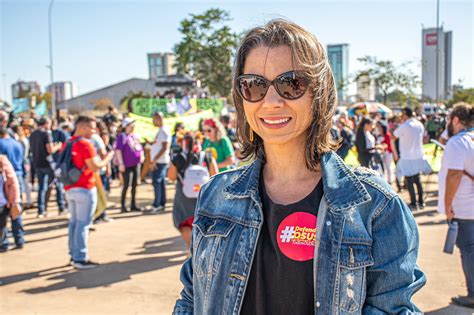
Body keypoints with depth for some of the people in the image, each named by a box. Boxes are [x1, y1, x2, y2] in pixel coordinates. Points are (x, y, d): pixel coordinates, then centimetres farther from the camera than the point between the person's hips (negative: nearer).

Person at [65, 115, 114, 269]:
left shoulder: (67, 144, 12)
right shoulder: (85, 144, -14)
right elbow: (94, 167, -17)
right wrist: (107, 159, -4)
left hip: (70, 189, 9)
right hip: (85, 189, -9)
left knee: (74, 222, 13)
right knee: (83, 224, -5)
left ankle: (74, 255, 18)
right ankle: (80, 259, -3)